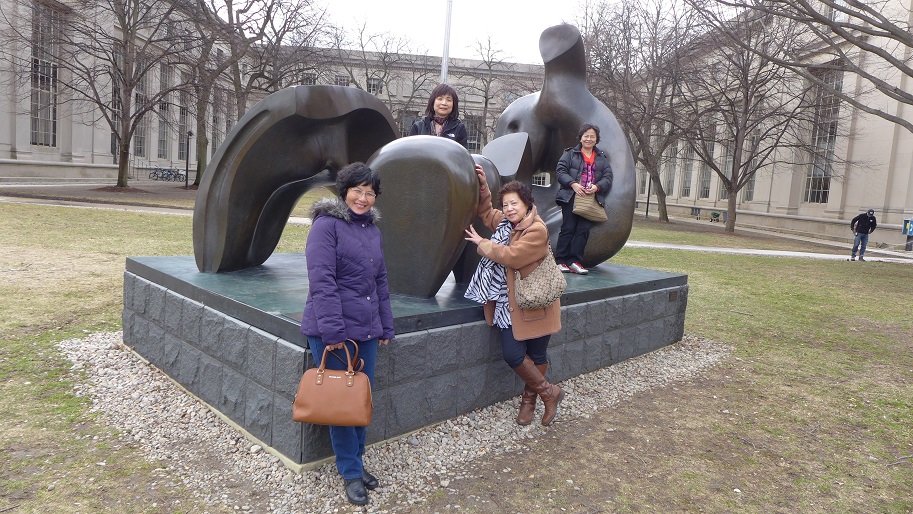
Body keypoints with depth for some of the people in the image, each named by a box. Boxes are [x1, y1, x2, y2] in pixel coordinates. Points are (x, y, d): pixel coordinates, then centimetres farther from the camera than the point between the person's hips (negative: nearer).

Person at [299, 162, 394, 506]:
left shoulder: (372, 227, 13)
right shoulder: (327, 224, -10)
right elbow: (322, 281, -17)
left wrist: (385, 326, 16)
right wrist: (333, 332, -20)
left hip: (366, 330, 7)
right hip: (332, 332, -7)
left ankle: (356, 462, 31)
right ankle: (351, 472, 19)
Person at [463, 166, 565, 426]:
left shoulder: (537, 230, -16)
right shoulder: (505, 222, 9)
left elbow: (511, 256, -22)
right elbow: (485, 212, 27)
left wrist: (482, 243, -9)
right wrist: (482, 184, 12)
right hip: (511, 303, 6)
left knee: (537, 355, 7)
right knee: (512, 355, -3)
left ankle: (529, 398, 31)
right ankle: (548, 392, 19)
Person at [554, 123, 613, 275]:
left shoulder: (602, 158, 18)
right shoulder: (570, 153, 8)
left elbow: (608, 177, 10)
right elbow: (560, 171, -2)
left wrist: (597, 187, -10)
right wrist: (573, 184, -16)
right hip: (571, 198, -3)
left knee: (584, 230, -2)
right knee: (568, 228, -4)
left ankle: (575, 261, 2)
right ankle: (560, 261, 1)